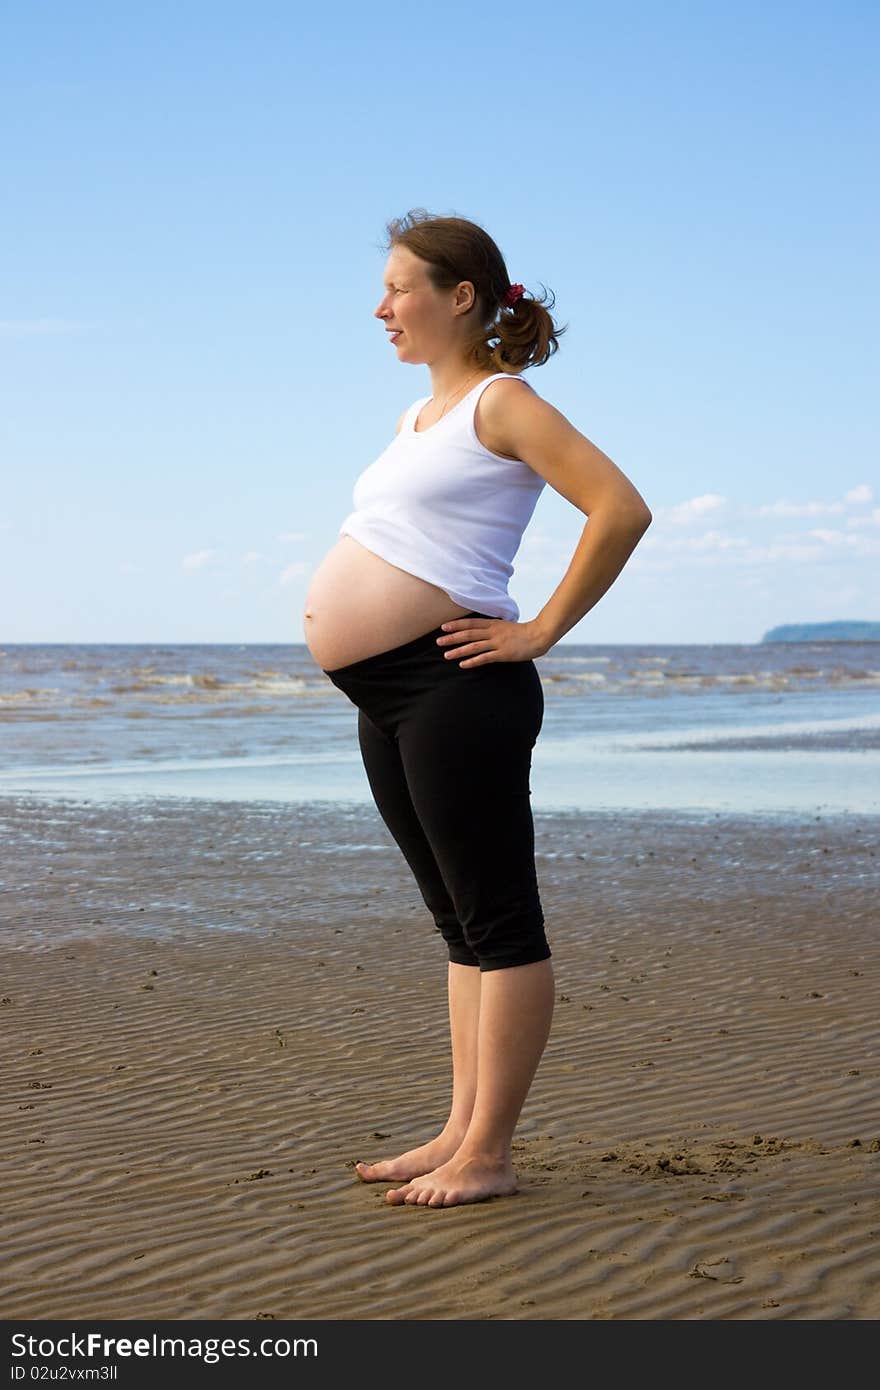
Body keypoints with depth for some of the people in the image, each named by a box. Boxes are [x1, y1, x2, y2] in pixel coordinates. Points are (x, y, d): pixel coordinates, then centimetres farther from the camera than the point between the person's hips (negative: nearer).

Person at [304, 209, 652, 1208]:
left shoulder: (501, 404, -8)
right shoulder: (421, 415, 19)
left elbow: (622, 510, -18)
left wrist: (541, 630, -16)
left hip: (451, 690, -10)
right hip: (387, 701, 10)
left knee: (498, 925, -4)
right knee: (462, 924, 13)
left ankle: (488, 1156, -1)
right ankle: (460, 1133, 19)